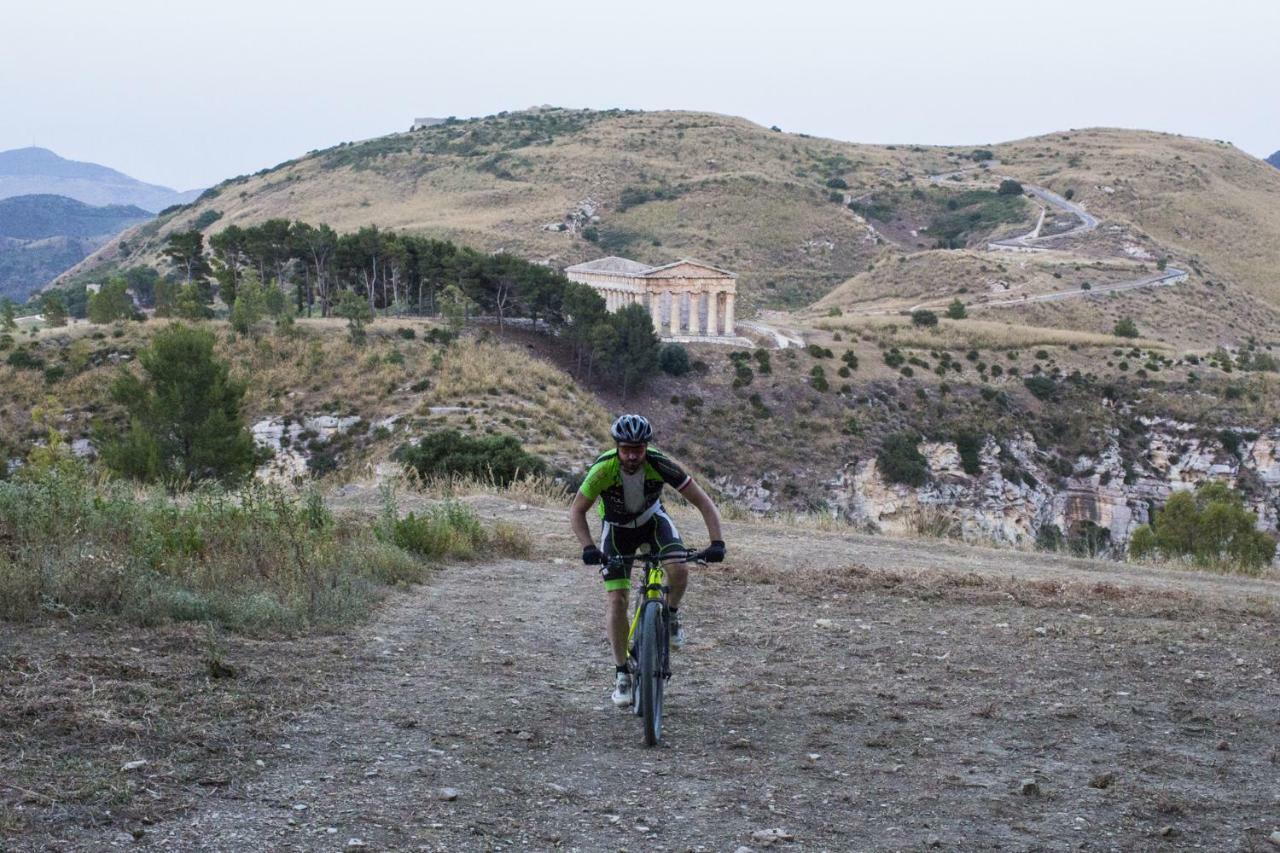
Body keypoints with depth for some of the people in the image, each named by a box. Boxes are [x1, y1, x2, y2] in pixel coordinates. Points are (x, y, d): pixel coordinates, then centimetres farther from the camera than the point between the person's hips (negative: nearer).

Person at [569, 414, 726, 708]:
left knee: (679, 570, -28)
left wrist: (717, 542, -39)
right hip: (616, 528, 0)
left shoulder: (660, 464, -31)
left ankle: (671, 614, 5)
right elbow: (577, 511, -21)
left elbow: (703, 502, -27)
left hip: (653, 520, 0)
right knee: (616, 599, -11)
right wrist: (588, 548, -37)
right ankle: (622, 674, 2)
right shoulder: (603, 468, -32)